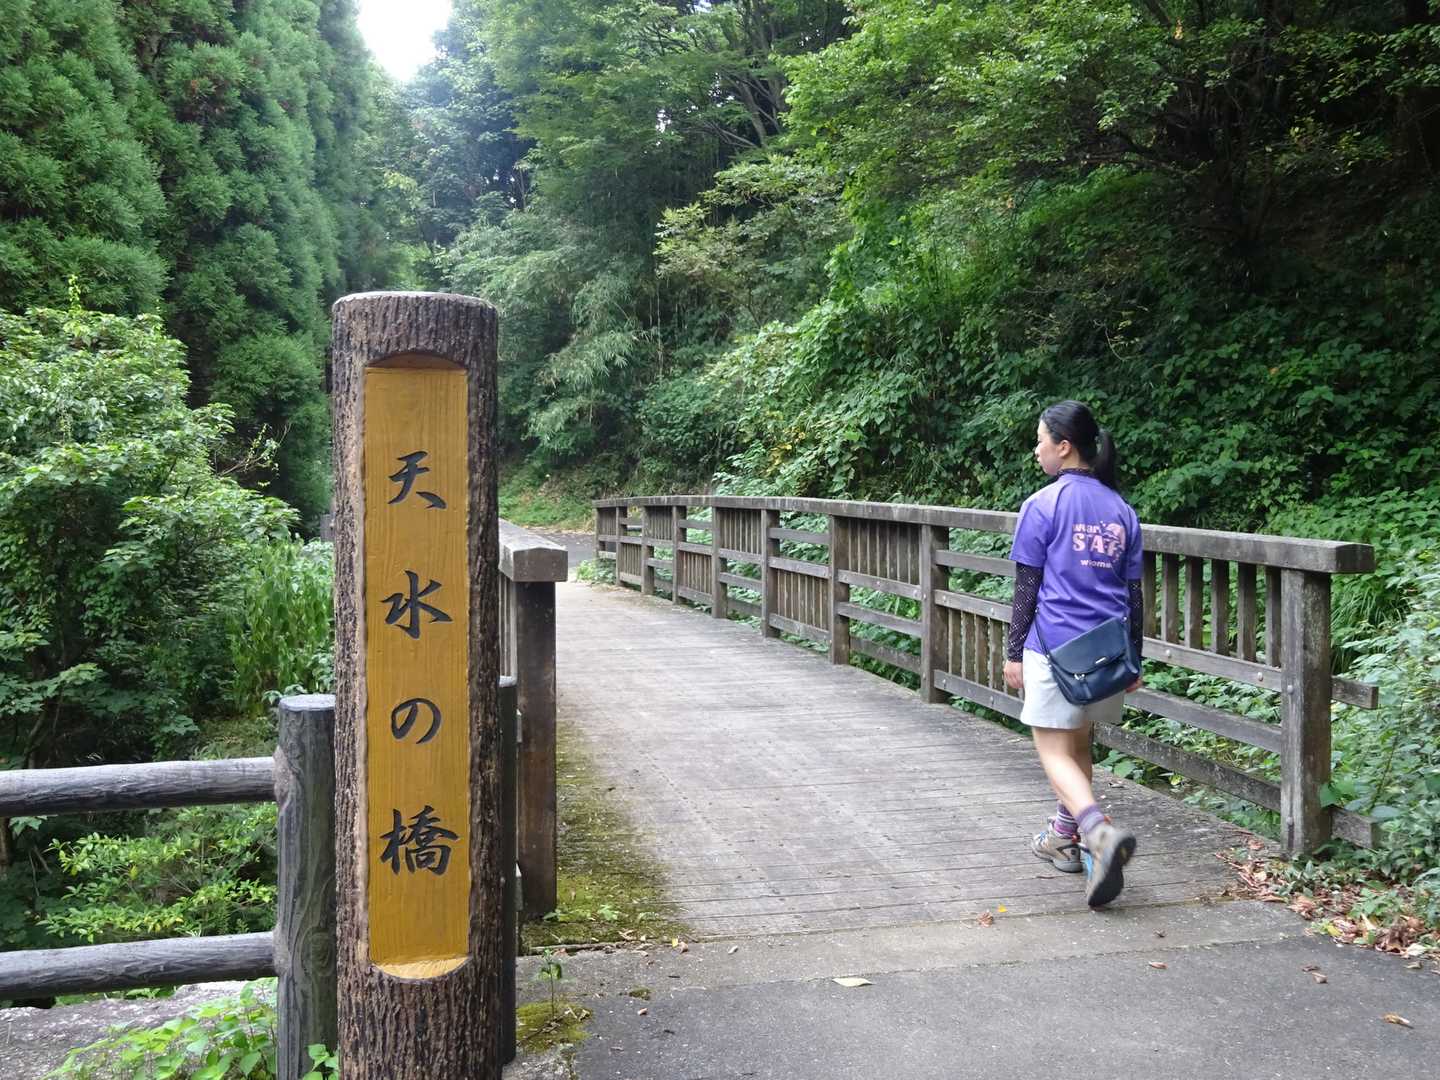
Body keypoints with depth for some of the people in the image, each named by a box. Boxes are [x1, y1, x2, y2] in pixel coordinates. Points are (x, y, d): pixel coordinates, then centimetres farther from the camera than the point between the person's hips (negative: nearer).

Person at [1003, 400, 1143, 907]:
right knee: (1078, 742, 20)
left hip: (1055, 645, -6)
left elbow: (1027, 588, -7)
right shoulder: (1121, 510, 9)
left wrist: (1014, 653, -1)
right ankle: (1065, 838, 32)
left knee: (1054, 751, -3)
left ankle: (1100, 831, -25)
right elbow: (1133, 591, 11)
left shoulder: (1043, 505, -8)